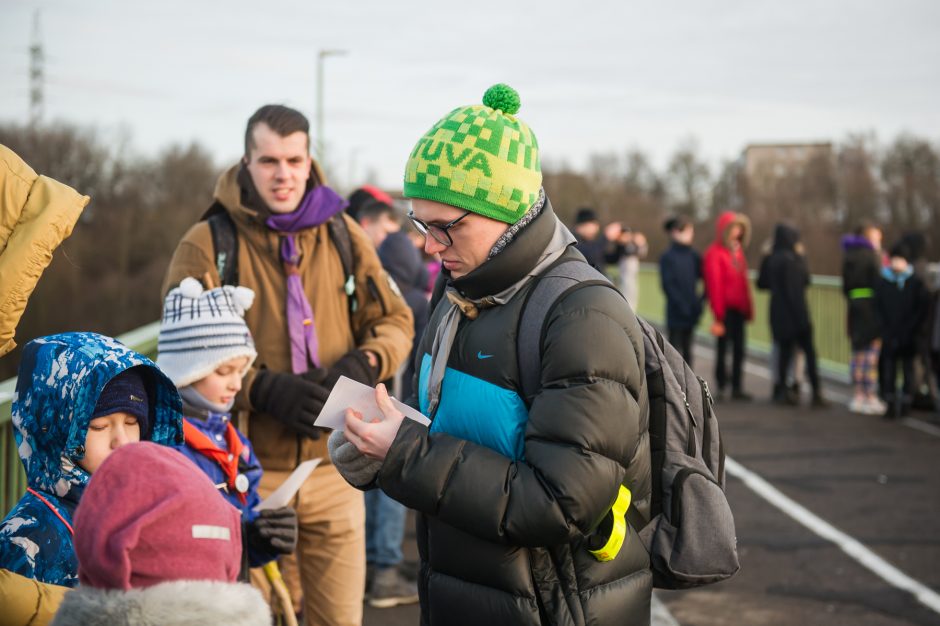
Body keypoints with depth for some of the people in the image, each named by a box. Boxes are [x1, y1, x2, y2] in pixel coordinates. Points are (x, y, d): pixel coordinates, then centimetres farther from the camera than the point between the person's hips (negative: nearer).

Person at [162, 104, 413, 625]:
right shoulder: (206, 244, -3)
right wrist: (266, 389, -20)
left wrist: (364, 364, -12)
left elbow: (394, 321, 10)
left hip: (334, 468, 2)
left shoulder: (342, 234, 6)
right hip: (249, 471, -2)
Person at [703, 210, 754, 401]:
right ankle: (721, 388, 8)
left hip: (738, 308, 7)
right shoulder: (715, 253, -10)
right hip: (726, 308, -7)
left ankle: (737, 387, 12)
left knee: (739, 349, 7)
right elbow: (715, 285, -13)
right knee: (723, 348, 1)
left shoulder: (737, 251, 13)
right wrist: (718, 316, -15)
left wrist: (748, 307, 8)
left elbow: (743, 282, 14)